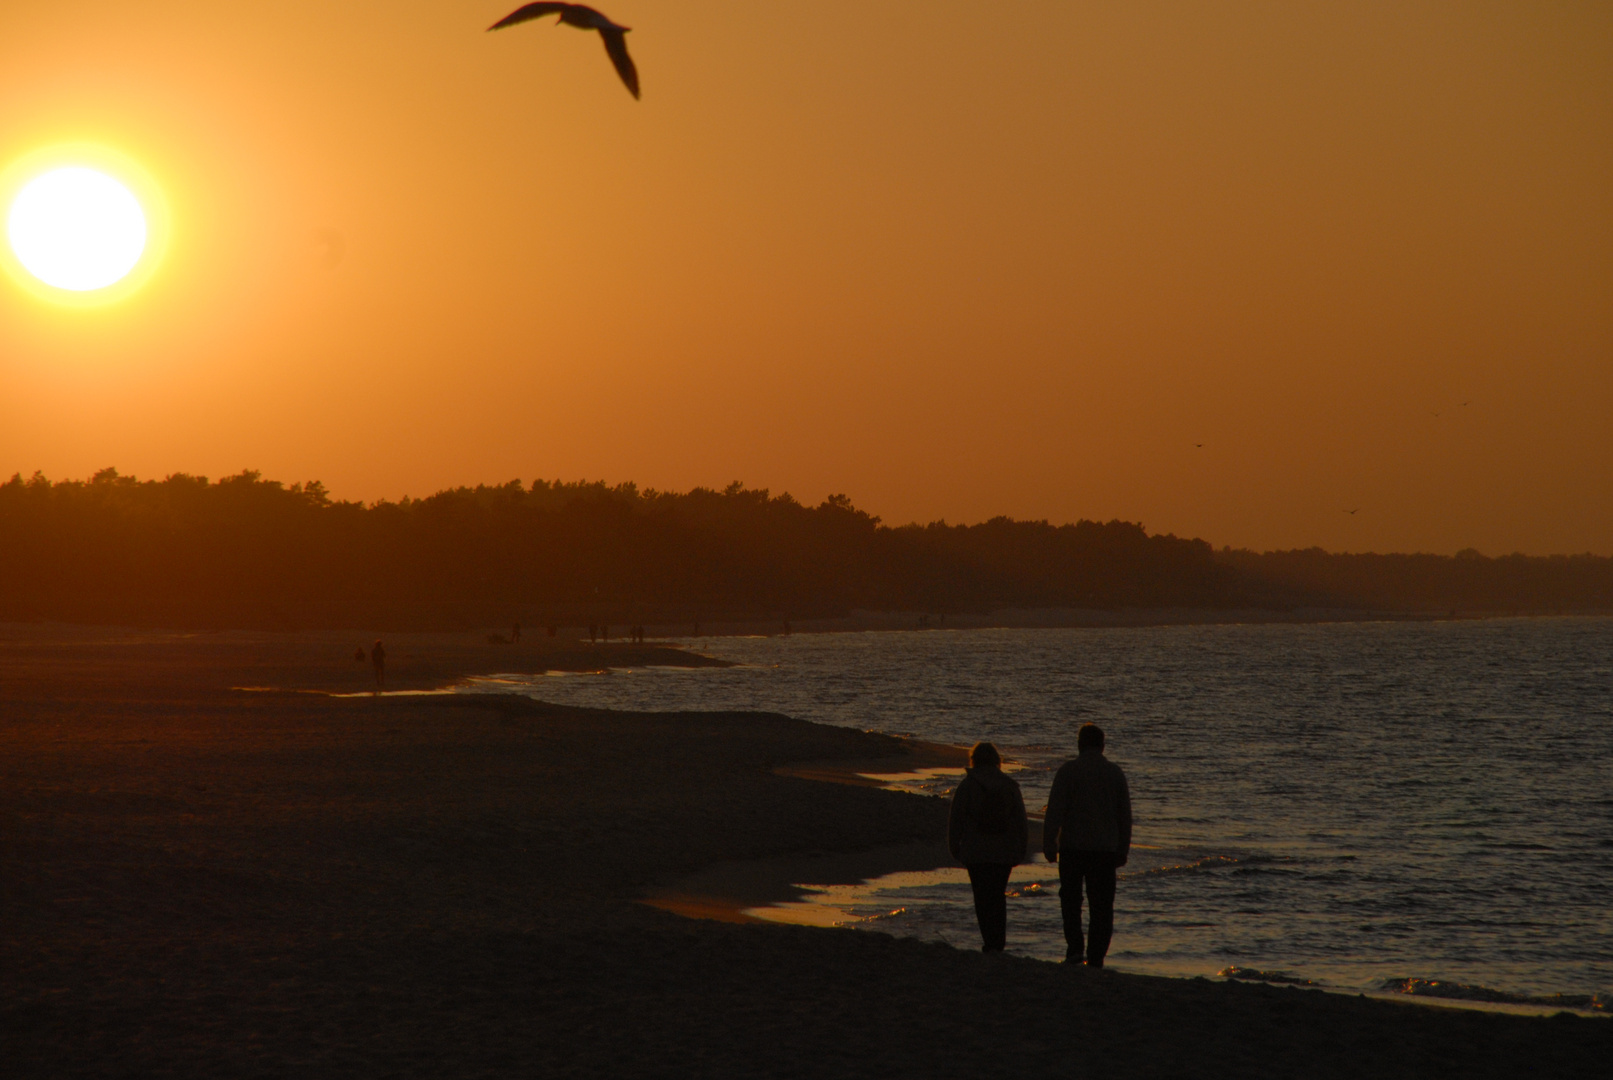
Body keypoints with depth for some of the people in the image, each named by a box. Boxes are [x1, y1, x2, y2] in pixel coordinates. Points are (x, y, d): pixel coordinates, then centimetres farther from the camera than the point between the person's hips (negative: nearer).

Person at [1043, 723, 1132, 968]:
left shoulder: (1068, 771, -5)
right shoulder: (1115, 773, 6)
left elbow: (1055, 810, -11)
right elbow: (1125, 814, 10)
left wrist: (1049, 844, -9)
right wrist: (1123, 850, 18)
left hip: (1072, 846, -2)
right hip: (1105, 848, 2)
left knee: (1071, 899, 14)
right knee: (1101, 905, 6)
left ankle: (1074, 947, -1)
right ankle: (1095, 959, 2)